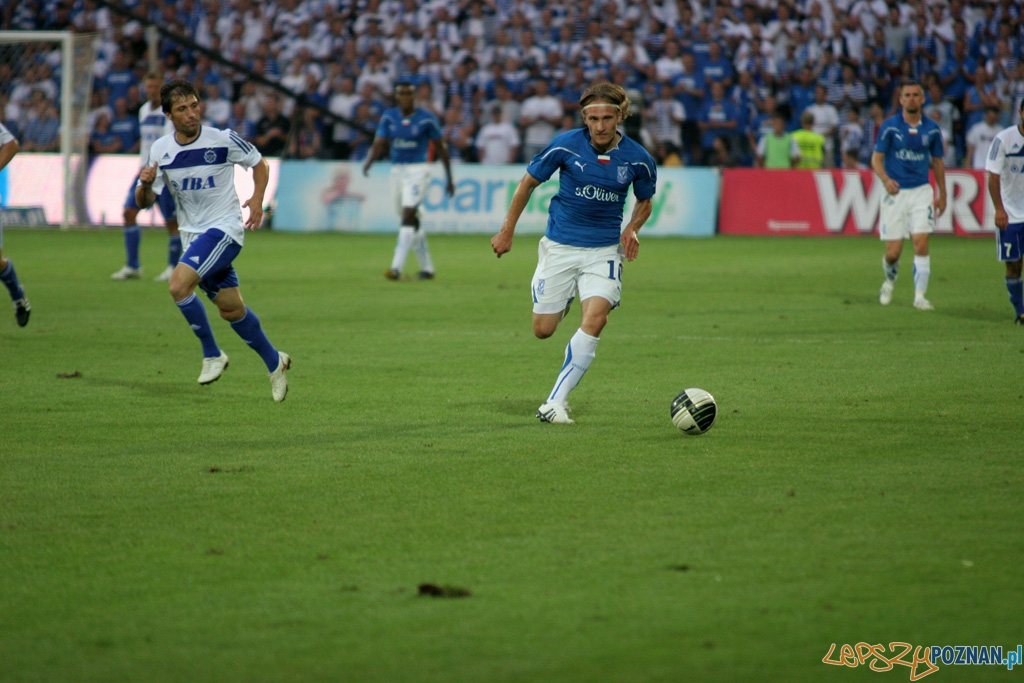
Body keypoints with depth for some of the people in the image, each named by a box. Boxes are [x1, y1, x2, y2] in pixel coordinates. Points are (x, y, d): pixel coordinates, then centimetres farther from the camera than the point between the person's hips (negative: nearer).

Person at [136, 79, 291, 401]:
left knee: (178, 285, -24)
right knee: (231, 308, 11)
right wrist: (145, 184, -20)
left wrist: (257, 199, -11)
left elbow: (259, 163, 5)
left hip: (224, 228, -5)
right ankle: (274, 362, 30)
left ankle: (212, 354, -7)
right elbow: (145, 201, 2)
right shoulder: (160, 150, -1)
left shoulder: (223, 140, -12)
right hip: (193, 234, 5)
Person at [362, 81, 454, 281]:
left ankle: (397, 267, -25)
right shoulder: (388, 117, 4)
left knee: (408, 215, -18)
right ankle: (427, 268, 23)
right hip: (397, 171, 5)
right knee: (411, 221, 11)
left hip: (418, 170, -5)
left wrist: (449, 179, 6)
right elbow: (379, 144, -2)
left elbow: (441, 148, 3)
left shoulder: (427, 119, -5)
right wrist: (369, 161, -24)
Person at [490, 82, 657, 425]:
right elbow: (528, 182, 4)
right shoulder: (566, 146, -11)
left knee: (594, 319, -22)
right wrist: (507, 230, 6)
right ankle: (564, 301, 43)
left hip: (604, 249, 0)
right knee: (543, 330, 4)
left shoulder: (637, 159, -6)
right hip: (559, 245, 0)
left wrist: (632, 228, -7)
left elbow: (645, 202, 13)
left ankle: (555, 403, -15)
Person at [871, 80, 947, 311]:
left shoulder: (932, 129, 5)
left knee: (921, 244, -13)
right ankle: (890, 281, 30)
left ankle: (920, 295, -7)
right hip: (896, 192, -1)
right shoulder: (890, 126, -4)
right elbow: (876, 158, -4)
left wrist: (942, 195, 16)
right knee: (893, 252, -2)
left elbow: (937, 162, 15)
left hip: (921, 191, 1)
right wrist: (886, 180, -23)